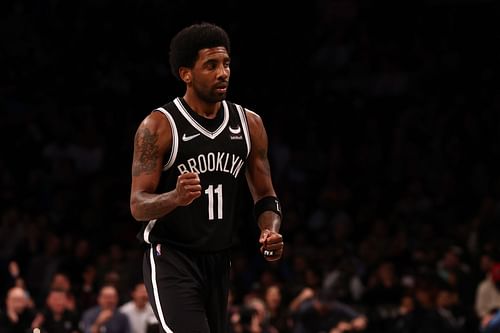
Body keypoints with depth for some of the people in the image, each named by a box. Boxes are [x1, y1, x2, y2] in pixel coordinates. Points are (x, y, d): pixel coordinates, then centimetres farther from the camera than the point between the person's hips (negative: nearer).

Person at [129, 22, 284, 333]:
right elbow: (138, 205, -14)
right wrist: (176, 197, -36)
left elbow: (265, 196, 11)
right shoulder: (159, 126, -11)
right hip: (171, 260, -6)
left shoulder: (249, 124, 5)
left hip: (219, 262, 6)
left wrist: (270, 231, -11)